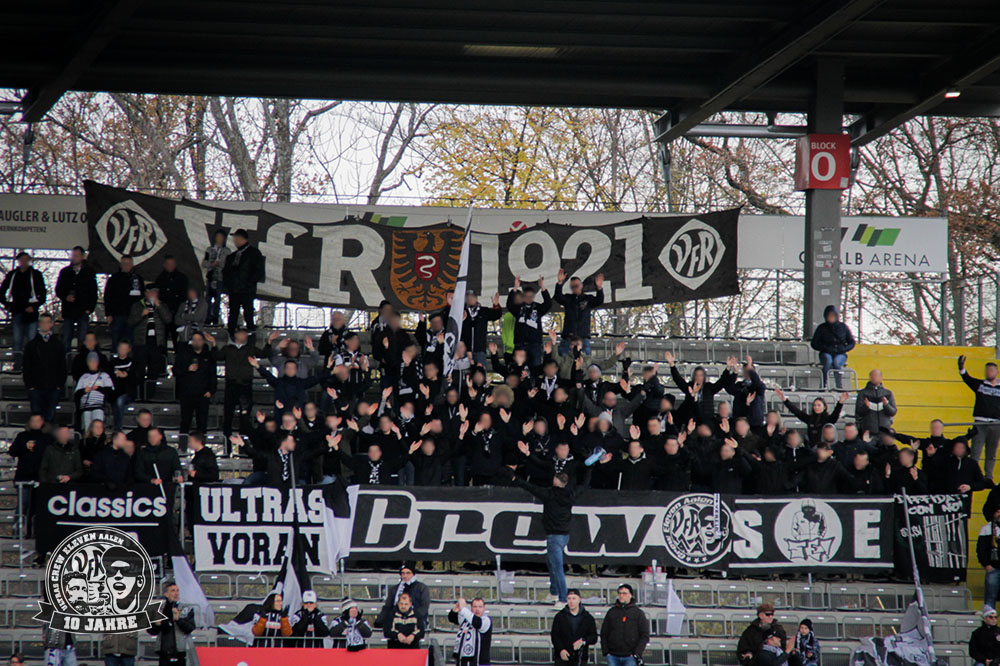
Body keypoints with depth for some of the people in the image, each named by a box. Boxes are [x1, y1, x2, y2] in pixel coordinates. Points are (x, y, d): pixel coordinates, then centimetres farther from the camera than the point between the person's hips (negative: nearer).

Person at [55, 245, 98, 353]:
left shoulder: (89, 272, 4)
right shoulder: (65, 272, 10)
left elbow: (93, 293, 5)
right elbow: (58, 290, 13)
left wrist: (89, 309, -5)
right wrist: (65, 297, -8)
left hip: (83, 312, -2)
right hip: (68, 311, 2)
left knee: (82, 341, -4)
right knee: (66, 341, 2)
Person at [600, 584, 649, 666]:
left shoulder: (638, 613, 5)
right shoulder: (611, 612, 12)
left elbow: (645, 636, 2)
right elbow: (603, 634, 15)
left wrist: (637, 653, -9)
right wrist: (605, 651, 2)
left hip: (630, 657, -2)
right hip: (613, 657, 2)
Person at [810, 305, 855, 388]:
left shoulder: (843, 327, 8)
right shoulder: (822, 328, 7)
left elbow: (851, 343, 12)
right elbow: (814, 344, 7)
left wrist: (844, 349, -7)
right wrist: (825, 348, -9)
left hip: (840, 354, 0)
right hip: (826, 353, 0)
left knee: (836, 362, -35)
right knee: (828, 361, -36)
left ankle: (839, 387, -31)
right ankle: (823, 385, -40)